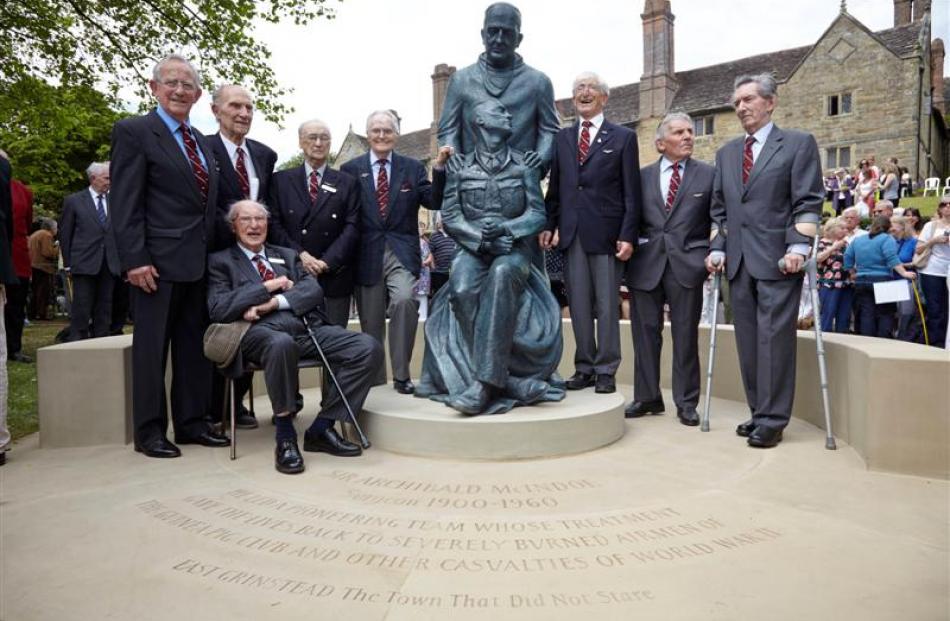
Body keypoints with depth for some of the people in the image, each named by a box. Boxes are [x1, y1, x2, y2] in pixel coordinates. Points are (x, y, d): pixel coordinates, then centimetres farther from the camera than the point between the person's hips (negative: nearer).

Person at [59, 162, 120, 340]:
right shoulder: (74, 201, 4)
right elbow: (65, 235, 5)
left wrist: (121, 261, 4)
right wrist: (68, 264, 1)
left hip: (109, 265, 3)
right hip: (84, 263, -3)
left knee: (104, 311, 6)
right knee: (81, 311, -3)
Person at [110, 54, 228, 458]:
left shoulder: (200, 141, 18)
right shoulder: (133, 132, -3)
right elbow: (125, 204, -11)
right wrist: (135, 260, -18)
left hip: (198, 262, 7)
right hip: (159, 261, -7)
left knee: (195, 345, 11)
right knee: (152, 347, 1)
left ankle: (192, 422, 21)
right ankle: (149, 432, 11)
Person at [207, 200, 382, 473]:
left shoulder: (287, 255, 28)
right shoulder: (221, 261, 16)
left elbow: (313, 289, 10)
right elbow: (218, 309, -1)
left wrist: (275, 302, -8)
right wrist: (268, 286, -3)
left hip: (308, 328, 5)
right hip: (264, 331, -4)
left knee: (369, 348, -19)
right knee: (282, 343, -42)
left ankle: (322, 427, -10)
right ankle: (285, 436, -23)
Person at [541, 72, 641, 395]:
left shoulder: (623, 137, 5)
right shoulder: (562, 138, 15)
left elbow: (632, 193, 0)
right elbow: (554, 187, 14)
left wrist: (628, 235, -8)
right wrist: (549, 225, 3)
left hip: (606, 232, -3)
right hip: (571, 232, 3)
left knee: (607, 305, 2)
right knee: (578, 304, 7)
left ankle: (606, 370, 11)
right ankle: (584, 367, 16)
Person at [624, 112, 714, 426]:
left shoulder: (708, 174, 6)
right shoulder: (643, 175, 10)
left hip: (687, 263, -1)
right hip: (646, 264, 2)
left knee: (686, 336, 3)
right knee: (645, 332, 7)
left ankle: (686, 402, 14)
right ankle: (647, 397, 20)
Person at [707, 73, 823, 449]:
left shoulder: (799, 144, 5)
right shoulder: (726, 153, 20)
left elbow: (808, 202, -3)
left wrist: (799, 247, -13)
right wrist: (717, 248, 10)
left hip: (777, 260, -5)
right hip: (739, 262, 5)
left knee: (774, 338, -7)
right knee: (748, 341, 5)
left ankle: (772, 420, 0)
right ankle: (759, 412, 14)